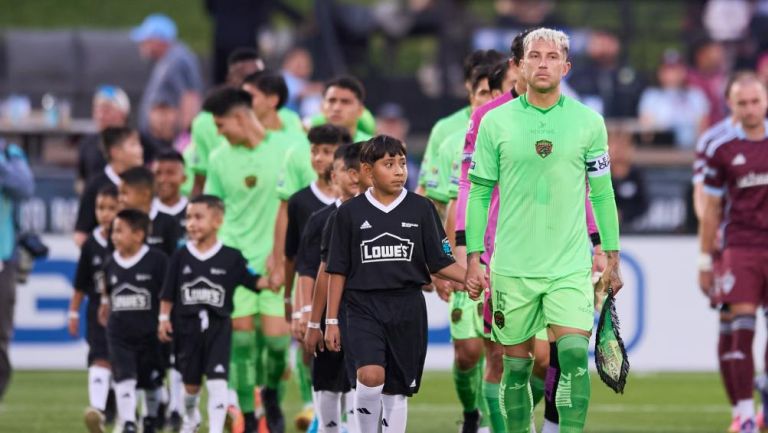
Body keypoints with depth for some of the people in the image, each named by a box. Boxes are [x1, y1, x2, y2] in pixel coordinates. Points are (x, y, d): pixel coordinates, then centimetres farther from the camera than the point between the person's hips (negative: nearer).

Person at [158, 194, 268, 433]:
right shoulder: (181, 257, 2)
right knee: (190, 383, 13)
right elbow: (168, 293, 6)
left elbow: (252, 281, 0)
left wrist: (269, 282, -19)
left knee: (217, 381, -12)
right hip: (187, 326, 2)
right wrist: (163, 318, 0)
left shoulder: (231, 258, -2)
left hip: (218, 326, -2)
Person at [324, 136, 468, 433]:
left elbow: (439, 263, 4)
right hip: (363, 308, -1)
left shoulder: (421, 209, 4)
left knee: (396, 391, 5)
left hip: (407, 309, 1)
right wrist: (331, 321, 5)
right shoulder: (350, 213, 2)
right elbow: (338, 271, 6)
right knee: (370, 375, -22)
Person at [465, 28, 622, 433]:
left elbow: (602, 191, 10)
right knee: (516, 365, 4)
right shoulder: (495, 122, 2)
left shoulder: (588, 122, 3)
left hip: (570, 266, 0)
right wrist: (473, 259, 1)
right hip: (512, 268, 0)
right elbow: (479, 192, 6)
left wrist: (612, 256, 9)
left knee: (575, 356, -15)